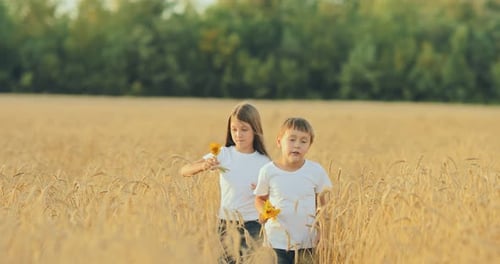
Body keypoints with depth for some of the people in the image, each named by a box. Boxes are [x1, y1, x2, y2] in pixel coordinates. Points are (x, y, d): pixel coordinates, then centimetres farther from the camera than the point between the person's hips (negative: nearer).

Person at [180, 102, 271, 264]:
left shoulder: (264, 162, -5)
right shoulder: (223, 155, -4)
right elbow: (184, 171, -8)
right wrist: (203, 166, -28)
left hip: (253, 224, -1)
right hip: (226, 223, 1)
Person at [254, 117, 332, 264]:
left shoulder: (316, 171, -3)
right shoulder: (268, 171, -5)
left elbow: (323, 203, 8)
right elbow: (259, 199, 8)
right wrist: (264, 212, -12)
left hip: (307, 242, 1)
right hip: (277, 241, -1)